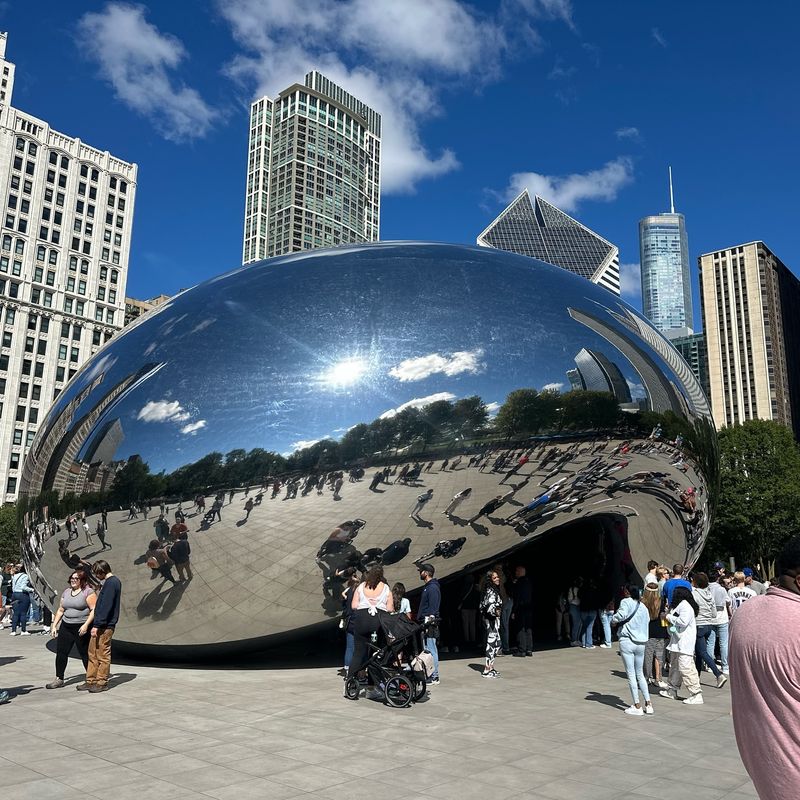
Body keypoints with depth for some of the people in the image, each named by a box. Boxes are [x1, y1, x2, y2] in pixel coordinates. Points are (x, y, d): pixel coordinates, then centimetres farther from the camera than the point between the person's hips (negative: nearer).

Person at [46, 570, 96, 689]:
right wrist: (54, 625, 12)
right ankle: (59, 679, 15)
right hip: (66, 627, 6)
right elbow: (60, 610, 18)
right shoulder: (66, 592, 12)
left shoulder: (88, 592, -9)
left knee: (85, 654, 1)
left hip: (82, 628, -6)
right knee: (61, 652, 4)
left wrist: (86, 625, -21)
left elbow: (94, 610, -14)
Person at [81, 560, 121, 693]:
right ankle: (90, 681, 21)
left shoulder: (111, 583, -16)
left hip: (104, 626, -10)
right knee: (93, 653, 15)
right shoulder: (114, 581, 15)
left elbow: (105, 606, -21)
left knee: (102, 655, -1)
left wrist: (96, 625, -21)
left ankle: (102, 683, 7)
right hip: (101, 625, 10)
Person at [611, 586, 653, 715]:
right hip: (641, 643, 6)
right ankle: (648, 704, 17)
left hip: (627, 640, -6)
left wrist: (613, 620, -6)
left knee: (631, 674, 1)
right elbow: (647, 622, 15)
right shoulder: (643, 606, 13)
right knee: (640, 673, 18)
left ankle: (637, 706, 3)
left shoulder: (626, 602, -7)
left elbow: (622, 614, -23)